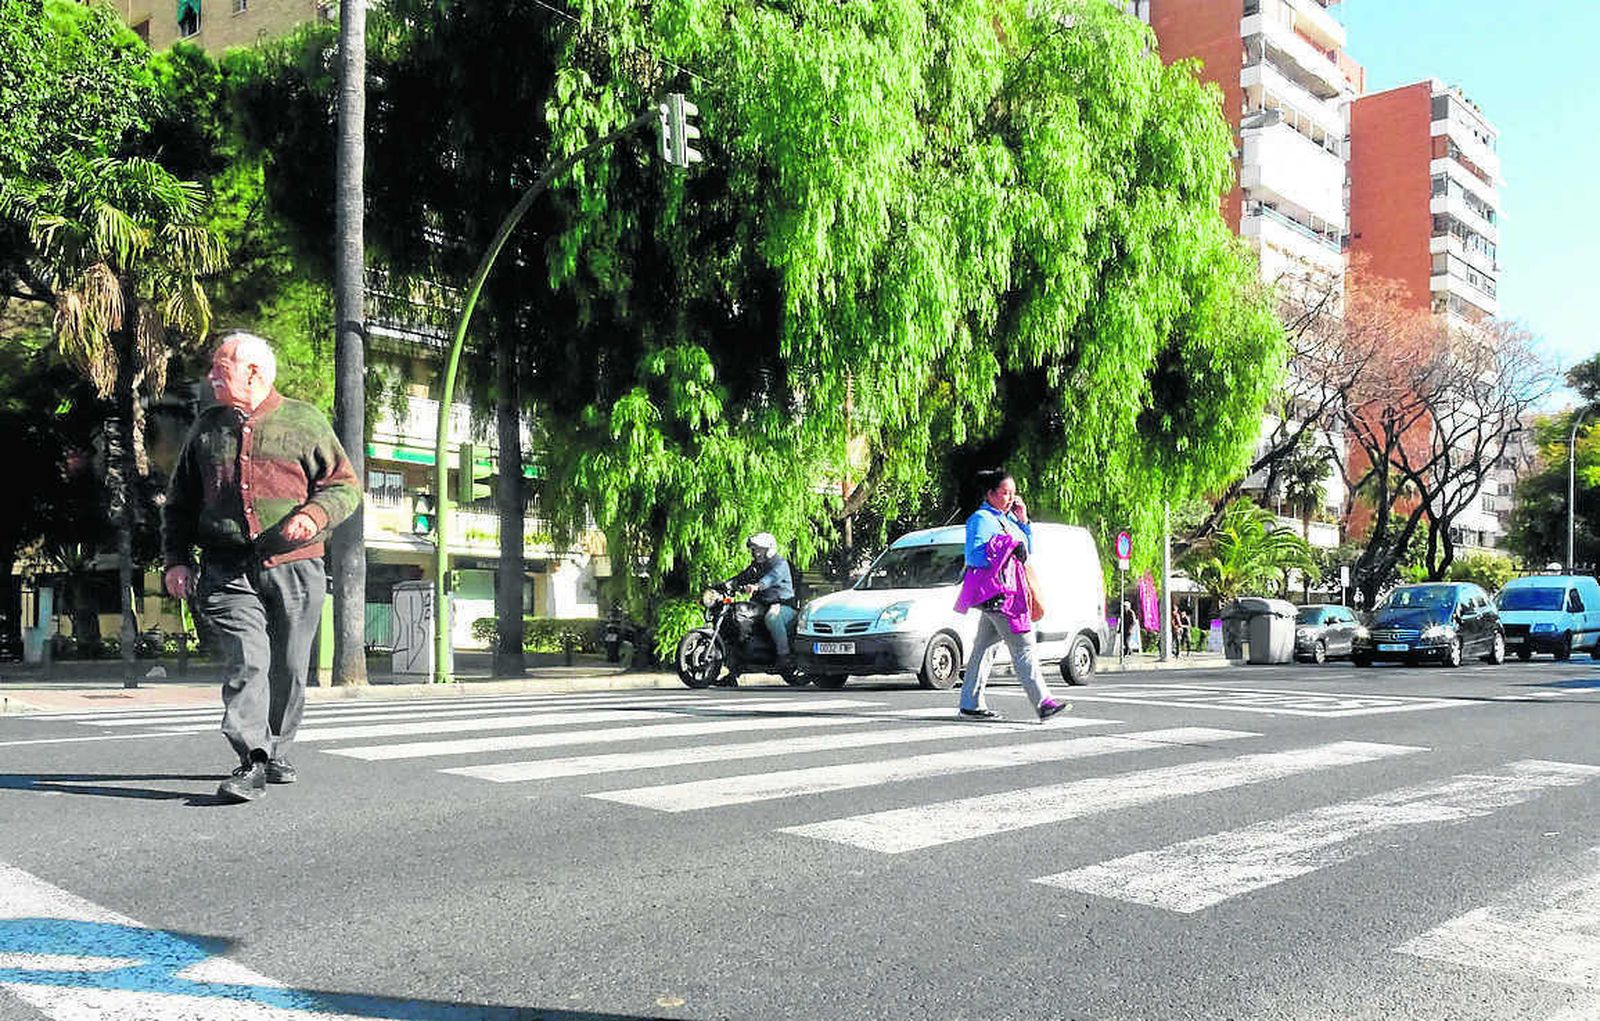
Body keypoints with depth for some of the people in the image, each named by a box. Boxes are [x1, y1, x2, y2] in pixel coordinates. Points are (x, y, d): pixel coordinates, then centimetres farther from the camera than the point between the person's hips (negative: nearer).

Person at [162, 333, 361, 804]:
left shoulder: (304, 421, 6)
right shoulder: (206, 428, 17)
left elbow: (345, 485, 5)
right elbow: (180, 501, 22)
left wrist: (314, 514, -15)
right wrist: (176, 559, 10)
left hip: (294, 569, -1)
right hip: (227, 571, 1)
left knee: (288, 669, 7)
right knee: (245, 662, -14)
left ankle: (276, 752, 23)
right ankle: (252, 763, -17)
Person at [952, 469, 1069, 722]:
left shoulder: (1007, 518, 19)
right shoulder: (981, 519, -8)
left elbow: (1026, 551, 20)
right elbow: (974, 556, -17)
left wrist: (1023, 520, 10)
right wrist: (1008, 546, -15)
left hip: (1008, 589, 10)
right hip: (995, 589, -10)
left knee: (983, 645, 10)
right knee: (1024, 646, -12)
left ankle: (970, 705, 14)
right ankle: (1043, 703, -13)